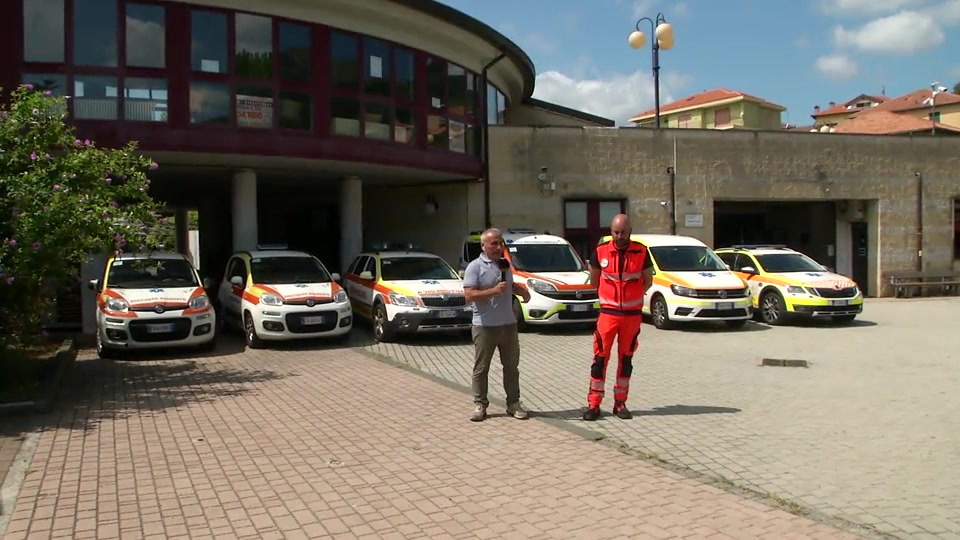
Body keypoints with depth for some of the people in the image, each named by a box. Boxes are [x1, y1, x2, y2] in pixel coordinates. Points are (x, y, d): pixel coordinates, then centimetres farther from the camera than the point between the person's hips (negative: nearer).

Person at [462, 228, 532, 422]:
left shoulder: (505, 264, 12)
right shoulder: (475, 267, -8)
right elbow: (469, 295, -17)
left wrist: (521, 290, 10)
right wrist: (493, 291, -23)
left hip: (508, 324, 6)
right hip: (485, 326, -6)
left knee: (511, 366, 10)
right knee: (481, 368, 3)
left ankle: (513, 403, 19)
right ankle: (480, 404, 12)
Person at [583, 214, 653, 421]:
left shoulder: (641, 252, -4)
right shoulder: (601, 252, -5)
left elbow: (648, 280, 9)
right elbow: (594, 280, 9)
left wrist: (633, 296, 5)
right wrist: (609, 295, 10)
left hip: (633, 313, 1)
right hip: (608, 312, -1)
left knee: (626, 357, 9)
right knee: (600, 357, -4)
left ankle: (620, 403, 18)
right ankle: (593, 404, 2)